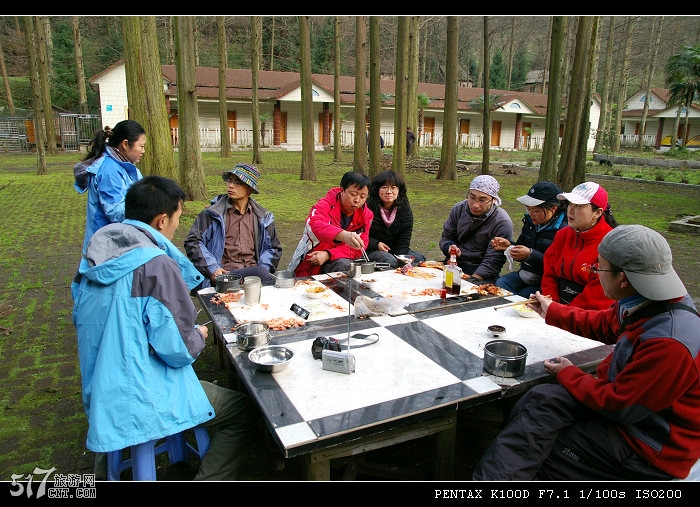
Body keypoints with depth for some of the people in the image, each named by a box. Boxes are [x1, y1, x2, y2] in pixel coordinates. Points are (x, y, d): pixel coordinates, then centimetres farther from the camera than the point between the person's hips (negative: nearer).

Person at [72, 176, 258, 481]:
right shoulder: (156, 265, -24)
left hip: (99, 392, 9)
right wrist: (200, 335, -1)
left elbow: (82, 319, 14)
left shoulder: (96, 255, 1)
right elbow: (178, 349, -23)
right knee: (243, 410, 1)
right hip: (141, 396, -8)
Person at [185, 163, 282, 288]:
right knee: (259, 273, -34)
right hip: (224, 273, -4)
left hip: (255, 271, 4)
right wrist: (212, 268, -9)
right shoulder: (211, 214, 7)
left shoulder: (263, 218, 16)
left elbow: (273, 248, 22)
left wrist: (263, 269, 2)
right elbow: (193, 242, 4)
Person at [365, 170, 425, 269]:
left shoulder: (405, 210, 1)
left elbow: (404, 242, -2)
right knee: (389, 261, -35)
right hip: (371, 250, -4)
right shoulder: (368, 207, -11)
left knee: (419, 258, -18)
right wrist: (376, 244, -17)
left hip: (396, 250, 5)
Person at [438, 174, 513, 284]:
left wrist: (472, 279, -26)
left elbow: (492, 262, -14)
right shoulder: (459, 209, 3)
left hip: (481, 273, -4)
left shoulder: (502, 223, -13)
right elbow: (446, 238, 13)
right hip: (454, 264, 5)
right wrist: (449, 248, -11)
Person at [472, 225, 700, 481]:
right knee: (540, 400, -12)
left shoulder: (670, 343, -33)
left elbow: (620, 406, -25)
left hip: (651, 448, -8)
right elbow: (603, 324, 17)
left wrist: (569, 374, -9)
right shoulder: (645, 305, -5)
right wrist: (552, 311, 29)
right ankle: (491, 476, -13)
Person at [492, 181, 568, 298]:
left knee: (523, 295, -27)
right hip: (524, 274, 7)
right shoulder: (530, 221, 8)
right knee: (500, 283, -17)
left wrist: (530, 254, -27)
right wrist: (509, 246, -1)